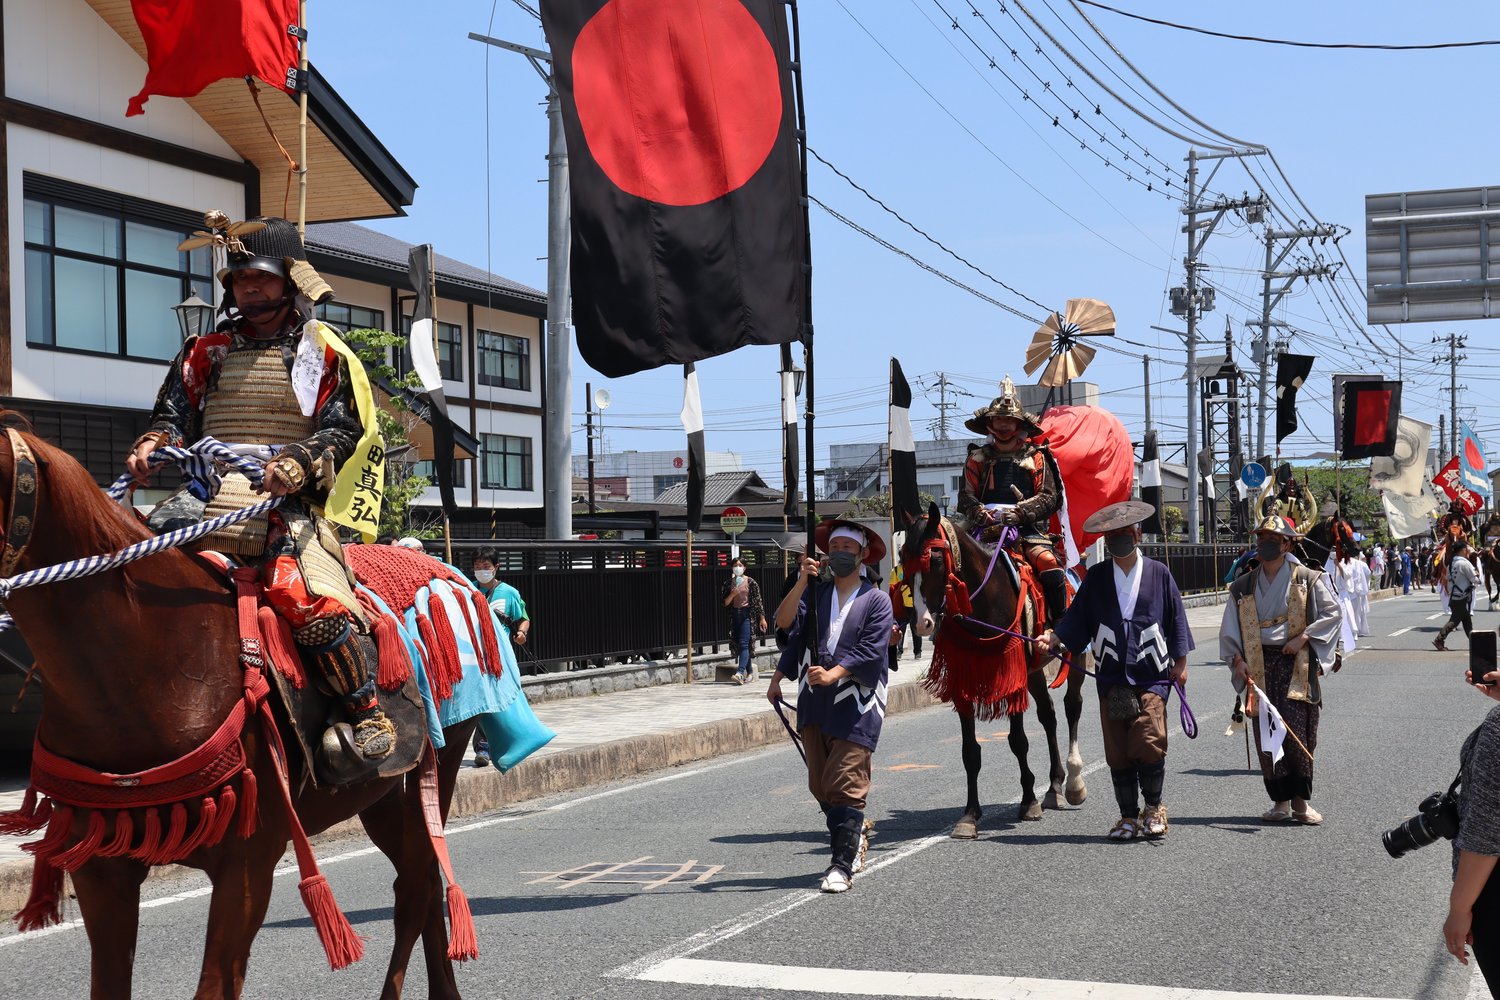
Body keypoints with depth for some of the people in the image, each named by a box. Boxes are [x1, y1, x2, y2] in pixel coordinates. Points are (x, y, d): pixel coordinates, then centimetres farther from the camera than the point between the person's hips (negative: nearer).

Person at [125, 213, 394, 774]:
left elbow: (342, 431, 0)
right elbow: (174, 414, 16)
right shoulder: (206, 353, 21)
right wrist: (151, 447, -8)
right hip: (209, 492, 5)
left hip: (288, 501, -5)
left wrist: (297, 464, -20)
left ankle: (369, 718, -18)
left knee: (308, 599, -29)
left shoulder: (323, 354, 9)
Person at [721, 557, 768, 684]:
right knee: (739, 645, 7)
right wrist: (732, 594, -12)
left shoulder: (750, 582, -2)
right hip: (735, 615, 5)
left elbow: (757, 601, -1)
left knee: (744, 643, -16)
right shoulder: (728, 583, 8)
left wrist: (762, 618, -4)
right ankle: (749, 673, 16)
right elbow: (725, 603, 6)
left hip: (747, 614, -5)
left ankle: (740, 672, -28)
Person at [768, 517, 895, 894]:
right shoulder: (815, 595, 12)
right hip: (813, 705, 5)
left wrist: (832, 675, -19)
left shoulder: (876, 600, 0)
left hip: (855, 706, -5)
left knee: (845, 785, -10)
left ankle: (842, 865, -7)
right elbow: (784, 622, -3)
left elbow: (870, 650, -10)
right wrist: (802, 581, -11)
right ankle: (854, 836, 32)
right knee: (820, 785, 11)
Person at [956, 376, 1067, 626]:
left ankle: (1060, 624, -19)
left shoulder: (1036, 456, 11)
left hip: (1027, 528, -2)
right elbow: (966, 494, 13)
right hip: (987, 529, 2)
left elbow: (1049, 496, 3)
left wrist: (1020, 512, -15)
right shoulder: (978, 458, 17)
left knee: (1048, 563, -28)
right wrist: (976, 511, -11)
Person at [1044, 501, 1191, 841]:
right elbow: (1077, 616, 7)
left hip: (1152, 676, -2)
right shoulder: (1096, 576, 7)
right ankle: (1128, 816, 16)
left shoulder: (1159, 573, 4)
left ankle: (1153, 808, 10)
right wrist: (1055, 637, -9)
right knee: (1117, 752, 4)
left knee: (1148, 744, -12)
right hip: (1111, 678, 2)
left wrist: (1180, 662, 6)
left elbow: (1176, 618, 7)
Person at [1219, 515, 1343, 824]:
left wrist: (1304, 637, -11)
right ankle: (1280, 801, 9)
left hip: (1297, 665, -3)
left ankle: (1300, 800, 2)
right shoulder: (1243, 587, 12)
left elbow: (1332, 613, -1)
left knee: (1298, 733, -9)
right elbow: (1230, 630, 13)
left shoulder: (1308, 580, 3)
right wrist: (1237, 659, -2)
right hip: (1259, 666, 3)